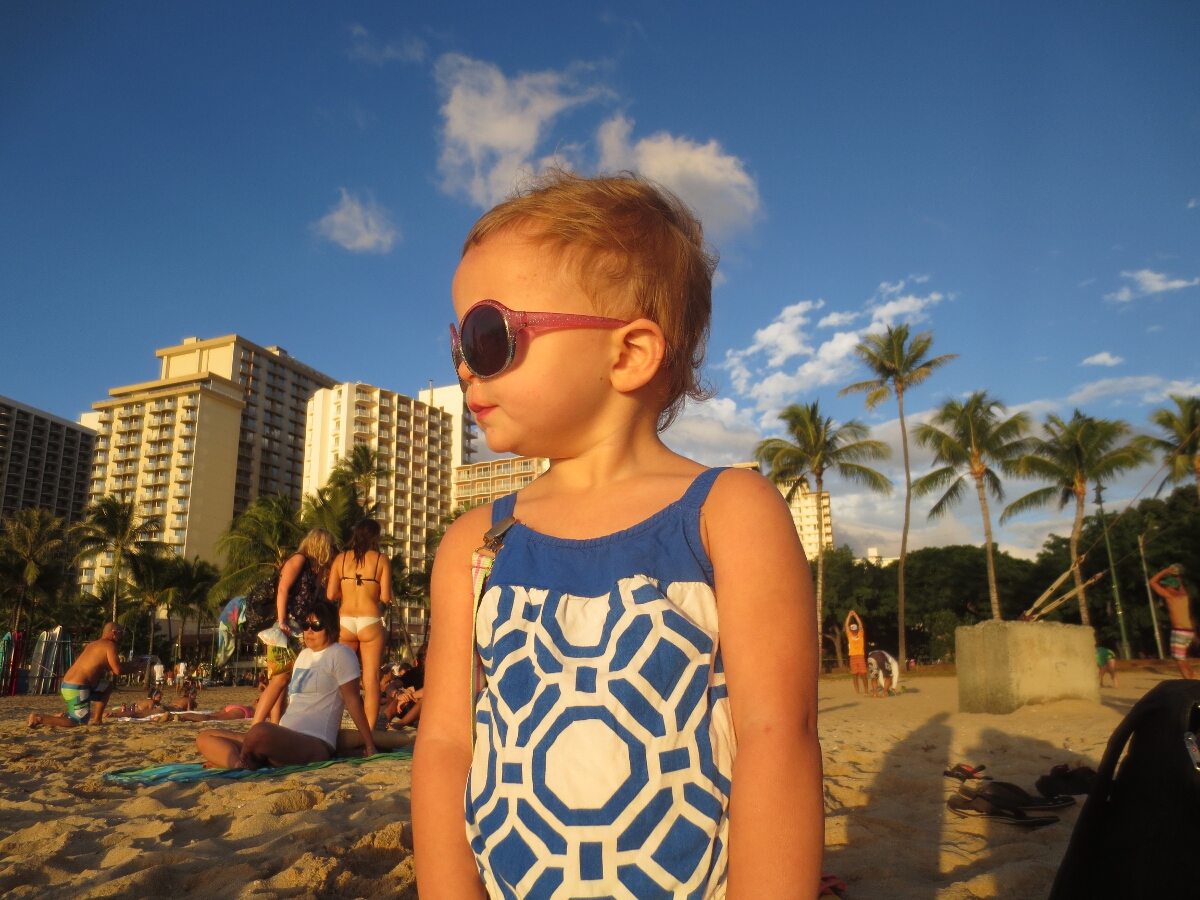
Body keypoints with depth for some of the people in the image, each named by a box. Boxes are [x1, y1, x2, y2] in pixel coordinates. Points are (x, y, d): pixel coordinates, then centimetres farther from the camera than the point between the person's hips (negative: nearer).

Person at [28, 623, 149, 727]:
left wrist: (133, 663, 27)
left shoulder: (94, 644, 19)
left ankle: (97, 720, 20)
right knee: (80, 722, -1)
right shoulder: (110, 645, -9)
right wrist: (137, 668, 1)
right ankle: (39, 718, -4)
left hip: (68, 684, 10)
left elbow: (111, 667, 25)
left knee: (108, 686, 25)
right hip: (76, 688, -10)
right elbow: (118, 670, -14)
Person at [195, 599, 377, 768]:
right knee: (204, 738, 4)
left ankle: (246, 761, -8)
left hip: (316, 745, -9)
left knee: (260, 732, -39)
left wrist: (370, 745, -5)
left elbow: (352, 700, -5)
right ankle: (244, 766, -23)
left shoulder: (340, 654, -3)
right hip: (284, 739, 9)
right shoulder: (302, 654, 21)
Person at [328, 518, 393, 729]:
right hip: (370, 622, -3)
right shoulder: (381, 559, 0)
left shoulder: (341, 558, 6)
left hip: (345, 622, 3)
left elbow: (331, 594, 2)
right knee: (371, 680, 1)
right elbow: (385, 597, -5)